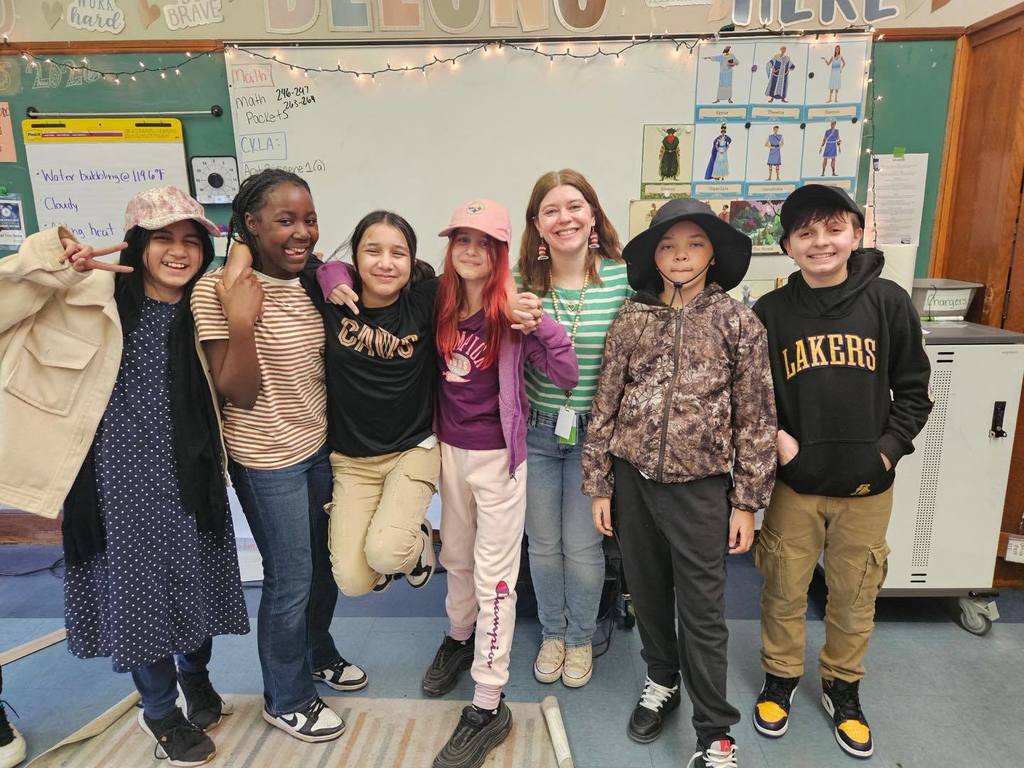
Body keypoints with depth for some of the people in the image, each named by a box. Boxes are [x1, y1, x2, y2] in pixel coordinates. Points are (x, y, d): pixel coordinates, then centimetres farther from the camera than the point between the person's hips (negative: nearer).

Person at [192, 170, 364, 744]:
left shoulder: (313, 281, 1)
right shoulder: (219, 290, -18)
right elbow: (238, 395, -20)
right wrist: (242, 322, -32)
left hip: (322, 445, 7)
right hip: (268, 459, -6)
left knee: (325, 563, 21)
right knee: (291, 580, 7)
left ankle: (319, 654, 47)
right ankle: (286, 700, 31)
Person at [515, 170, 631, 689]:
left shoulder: (623, 277, -10)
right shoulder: (521, 282, -5)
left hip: (593, 432, -2)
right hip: (535, 431, 2)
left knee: (583, 547, 9)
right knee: (543, 543, 15)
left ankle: (581, 638, 36)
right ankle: (552, 634, 40)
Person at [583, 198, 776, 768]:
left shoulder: (737, 321, -4)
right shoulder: (632, 320, 0)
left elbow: (756, 418, -3)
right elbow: (606, 405, 3)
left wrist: (747, 501, -3)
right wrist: (599, 485, 3)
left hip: (699, 484, -2)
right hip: (633, 478, 3)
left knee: (703, 613, 6)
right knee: (647, 592, 18)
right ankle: (662, 679, 44)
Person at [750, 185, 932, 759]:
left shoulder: (888, 302, -4)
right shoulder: (771, 311, -3)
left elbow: (913, 391, 2)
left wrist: (887, 451, -8)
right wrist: (774, 436, -11)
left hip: (868, 487, 0)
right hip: (795, 484, 0)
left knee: (855, 597, 16)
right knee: (785, 592, 13)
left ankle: (843, 687, 40)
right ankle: (781, 678, 38)